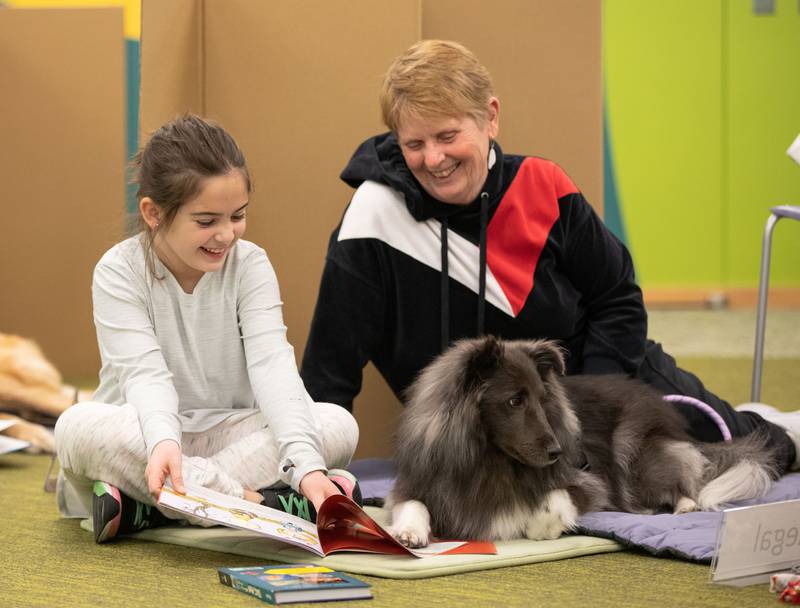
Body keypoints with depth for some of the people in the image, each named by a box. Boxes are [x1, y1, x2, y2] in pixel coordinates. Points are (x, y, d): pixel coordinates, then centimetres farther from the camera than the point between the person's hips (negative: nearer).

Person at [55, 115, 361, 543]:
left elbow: (272, 364, -19)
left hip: (226, 435, 3)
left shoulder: (249, 264, -6)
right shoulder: (119, 272, -12)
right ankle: (262, 503, -31)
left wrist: (306, 464, -36)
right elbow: (145, 375, -24)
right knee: (79, 427, -35)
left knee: (338, 424, -23)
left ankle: (142, 510, -27)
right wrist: (163, 441, -47)